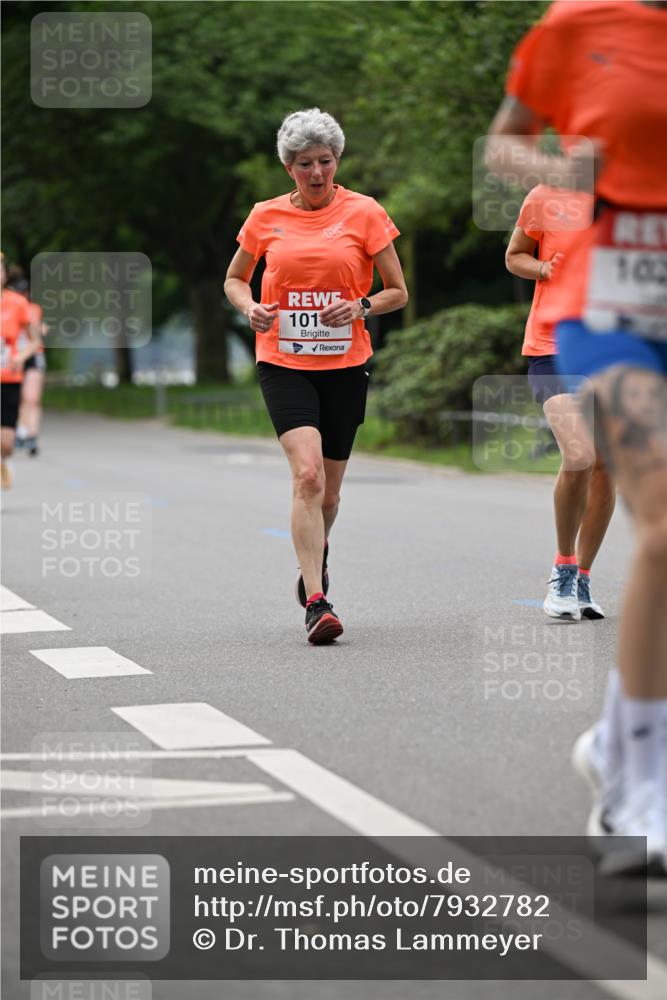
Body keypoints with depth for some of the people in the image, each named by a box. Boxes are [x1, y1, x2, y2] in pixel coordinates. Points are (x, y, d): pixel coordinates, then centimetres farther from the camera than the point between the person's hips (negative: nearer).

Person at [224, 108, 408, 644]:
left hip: (345, 365, 1)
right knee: (307, 474, -20)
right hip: (283, 363, -1)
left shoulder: (365, 212, -1)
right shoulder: (266, 216, 3)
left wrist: (360, 307, -16)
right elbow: (234, 279, 17)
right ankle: (316, 602, -22)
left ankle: (315, 561, 42)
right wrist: (251, 308, -5)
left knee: (328, 490, 10)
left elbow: (398, 293, 4)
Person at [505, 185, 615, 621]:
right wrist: (542, 268, -8)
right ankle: (563, 567, 2)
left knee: (607, 467, 6)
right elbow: (514, 256, 13)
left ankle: (581, 580, 22)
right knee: (579, 457, -20)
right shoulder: (546, 197, 0)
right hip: (554, 345, -3)